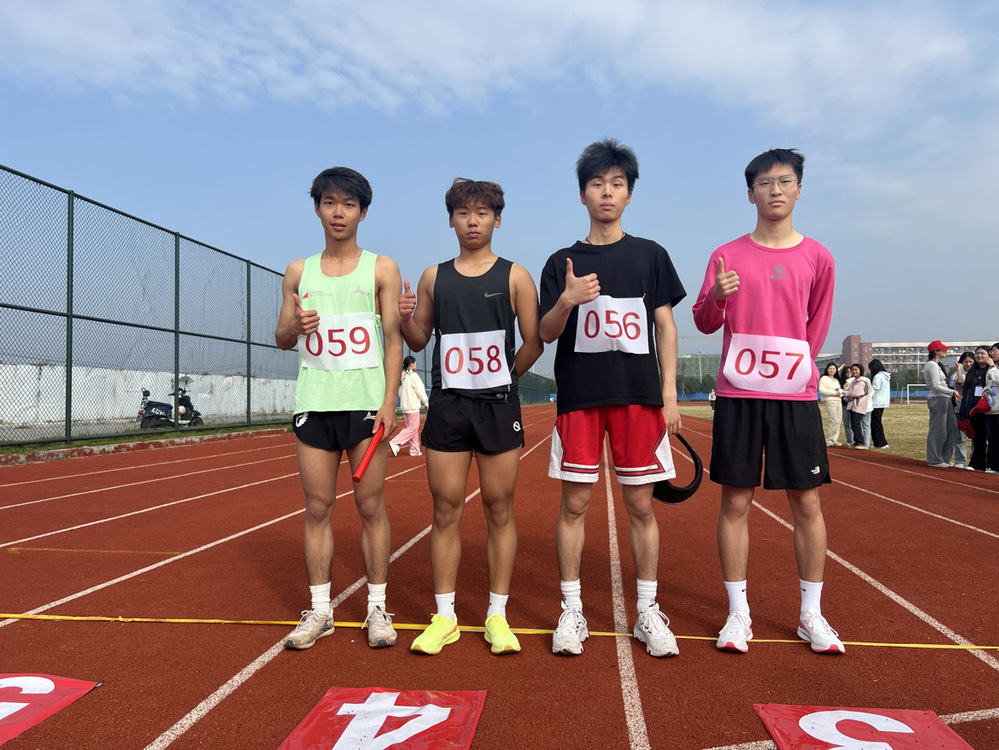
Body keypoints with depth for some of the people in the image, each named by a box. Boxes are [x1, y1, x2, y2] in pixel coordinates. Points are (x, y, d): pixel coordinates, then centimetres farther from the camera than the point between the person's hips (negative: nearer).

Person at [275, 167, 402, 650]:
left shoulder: (381, 268, 6)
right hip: (313, 402, 2)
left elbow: (393, 338, 1)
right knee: (317, 507, 5)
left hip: (366, 402, -2)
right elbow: (281, 339, 15)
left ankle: (377, 608, 13)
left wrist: (389, 401, -9)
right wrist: (294, 327, -10)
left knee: (371, 506, 1)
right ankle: (319, 610, 16)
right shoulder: (299, 271, 13)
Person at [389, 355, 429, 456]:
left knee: (411, 428, 15)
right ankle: (395, 443, -15)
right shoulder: (414, 376, -13)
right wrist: (427, 403, -2)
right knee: (413, 428, -4)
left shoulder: (402, 376, 8)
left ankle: (414, 450, 17)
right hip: (413, 407, -8)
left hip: (404, 406, 8)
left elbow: (399, 391, 13)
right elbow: (420, 391, -12)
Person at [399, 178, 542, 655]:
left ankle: (497, 616, 16)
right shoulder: (433, 277, 11)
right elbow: (419, 340, 14)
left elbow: (534, 343, 4)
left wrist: (502, 377, 7)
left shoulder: (515, 276, 3)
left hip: (498, 405, -2)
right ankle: (444, 617, 15)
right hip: (447, 405, 2)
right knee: (446, 511, 4)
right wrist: (405, 319, -5)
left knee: (499, 509, 4)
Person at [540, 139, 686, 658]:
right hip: (579, 395, 0)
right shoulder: (563, 263, 8)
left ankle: (648, 612, 18)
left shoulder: (650, 255, 9)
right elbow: (546, 333, 4)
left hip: (639, 395, 0)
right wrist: (567, 300, -17)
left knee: (640, 505, 4)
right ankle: (571, 611, 15)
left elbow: (665, 326, 7)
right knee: (574, 503, 2)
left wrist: (669, 395, 0)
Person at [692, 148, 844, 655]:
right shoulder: (727, 255, 4)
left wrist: (793, 367, 11)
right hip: (737, 395, -1)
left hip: (795, 395, 1)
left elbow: (817, 326, 14)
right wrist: (716, 297, -16)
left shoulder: (817, 257, 6)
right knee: (735, 502, 2)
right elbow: (704, 323, 4)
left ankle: (811, 614, 19)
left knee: (807, 502, 4)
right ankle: (738, 613, 14)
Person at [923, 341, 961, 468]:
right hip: (937, 400, -10)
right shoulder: (932, 365, -12)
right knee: (937, 430, -5)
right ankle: (934, 460, 2)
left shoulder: (936, 365, 20)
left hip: (944, 400, 10)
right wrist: (953, 392, -10)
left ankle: (944, 459, 18)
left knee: (951, 429, 11)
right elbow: (936, 386, -17)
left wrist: (952, 394, 8)